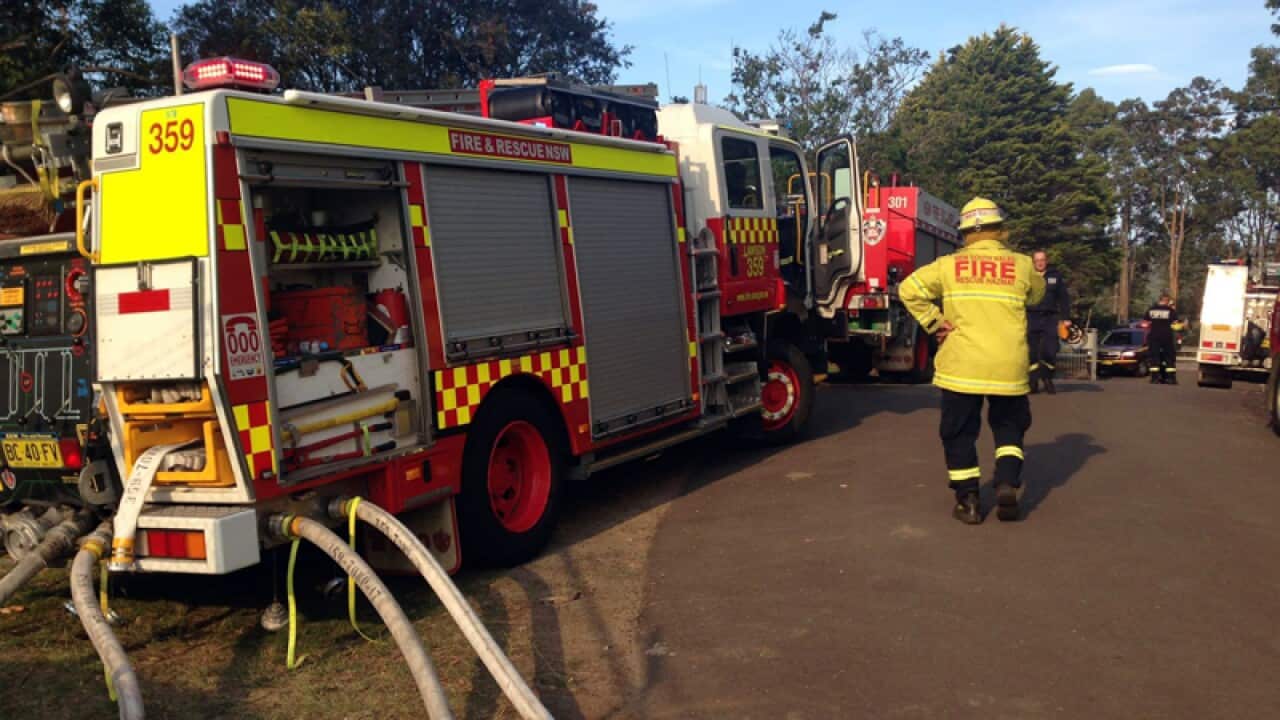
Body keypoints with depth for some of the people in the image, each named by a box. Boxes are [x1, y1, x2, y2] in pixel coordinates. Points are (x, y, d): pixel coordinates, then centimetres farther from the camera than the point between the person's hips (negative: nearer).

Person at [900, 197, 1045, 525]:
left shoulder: (948, 265, 0)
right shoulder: (1022, 265, 2)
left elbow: (909, 289, -5)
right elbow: (1036, 295, 22)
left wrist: (935, 323, -1)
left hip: (961, 365, -1)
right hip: (1008, 367, 1)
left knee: (960, 433, 11)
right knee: (1008, 427, 19)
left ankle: (968, 501, 10)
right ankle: (1007, 484, 0)